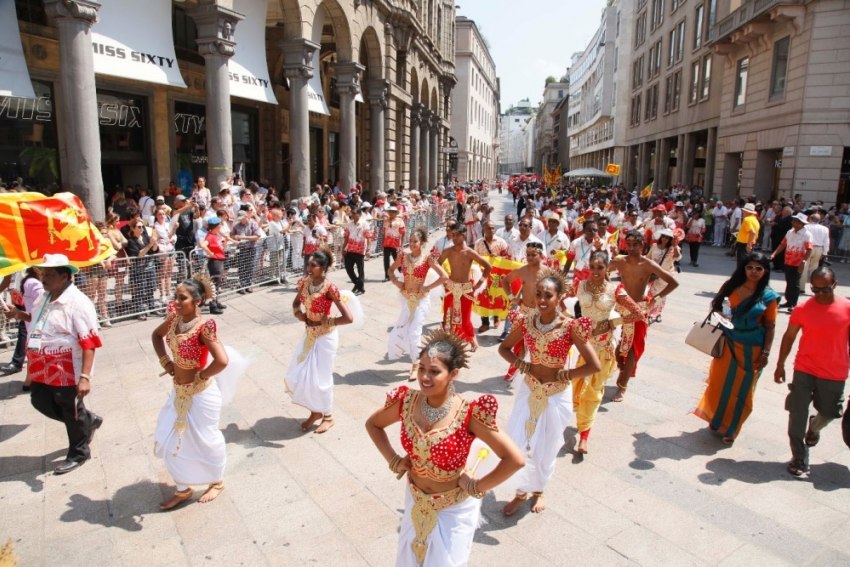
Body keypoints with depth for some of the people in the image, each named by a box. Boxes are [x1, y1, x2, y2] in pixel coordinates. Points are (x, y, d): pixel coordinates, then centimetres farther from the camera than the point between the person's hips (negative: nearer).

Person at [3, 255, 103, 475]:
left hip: (67, 371, -9)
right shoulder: (44, 298, 4)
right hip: (44, 368, 9)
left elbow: (89, 343, -27)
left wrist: (85, 376, -33)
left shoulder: (78, 303, -24)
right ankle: (88, 421, 38)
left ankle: (78, 454, 29)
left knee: (72, 413, 8)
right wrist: (21, 315, 5)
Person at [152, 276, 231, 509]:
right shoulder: (174, 318, -5)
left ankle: (216, 482, 38)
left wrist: (200, 377, -20)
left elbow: (222, 361, -35)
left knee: (205, 440, 12)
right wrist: (165, 361, 3)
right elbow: (156, 335, 16)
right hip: (179, 391, 8)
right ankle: (183, 489, 36)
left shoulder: (204, 326, -27)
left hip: (201, 393, -7)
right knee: (169, 440, 16)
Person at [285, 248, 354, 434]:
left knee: (320, 378, 4)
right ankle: (315, 411, 33)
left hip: (325, 337, -7)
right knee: (295, 377, 12)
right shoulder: (304, 282, -6)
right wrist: (299, 314, -8)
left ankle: (327, 416, 29)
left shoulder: (330, 288, -25)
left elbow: (348, 318, -28)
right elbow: (296, 303, 13)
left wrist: (324, 322, -20)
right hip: (309, 335, 7)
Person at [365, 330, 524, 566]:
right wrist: (394, 460, -4)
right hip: (416, 500, 4)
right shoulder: (407, 402, -17)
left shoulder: (469, 414, -29)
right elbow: (373, 424, 3)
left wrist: (477, 487, -20)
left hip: (455, 507, -4)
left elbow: (515, 460, -29)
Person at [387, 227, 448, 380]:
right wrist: (395, 281, -3)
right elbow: (391, 270, 14)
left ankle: (416, 366, 6)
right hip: (406, 298, 5)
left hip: (421, 299, -5)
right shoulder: (403, 255, -2)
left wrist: (428, 287, -15)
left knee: (414, 332, -7)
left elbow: (444, 276, -16)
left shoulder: (427, 258, -14)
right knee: (402, 330, 11)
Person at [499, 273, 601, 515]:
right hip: (529, 390, 3)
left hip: (556, 395, -3)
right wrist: (523, 366, -9)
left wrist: (562, 375, -16)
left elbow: (595, 365, -19)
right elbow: (504, 348, 5)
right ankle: (521, 493, 34)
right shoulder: (526, 322, -9)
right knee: (517, 445, 8)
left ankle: (538, 490, 44)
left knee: (545, 450, 15)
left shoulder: (570, 327, -20)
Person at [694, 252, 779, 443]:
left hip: (751, 349, -2)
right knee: (720, 383, 11)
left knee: (741, 390, 8)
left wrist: (765, 352, -6)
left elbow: (770, 326, -4)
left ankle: (730, 429, 24)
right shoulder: (731, 286, -2)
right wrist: (719, 313, -10)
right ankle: (717, 419, 34)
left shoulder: (769, 296, -7)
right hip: (727, 344, 2)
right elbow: (716, 307, 11)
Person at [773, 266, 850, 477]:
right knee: (797, 416, 1)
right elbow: (789, 336, 2)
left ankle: (814, 427, 54)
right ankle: (799, 459, 16)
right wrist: (780, 365, 3)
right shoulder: (803, 309, -8)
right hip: (804, 371, -1)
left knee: (829, 412, 18)